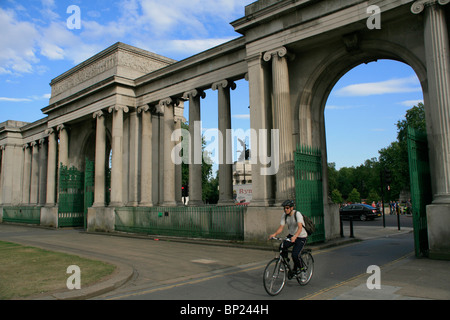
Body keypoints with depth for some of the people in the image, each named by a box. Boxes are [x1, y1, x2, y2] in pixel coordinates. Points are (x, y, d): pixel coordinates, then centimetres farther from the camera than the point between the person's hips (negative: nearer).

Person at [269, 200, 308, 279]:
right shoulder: (285, 215, -5)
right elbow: (281, 227, -9)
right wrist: (274, 234, -29)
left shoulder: (297, 214, -23)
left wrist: (295, 236, -53)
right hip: (291, 235, 6)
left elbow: (300, 228, -35)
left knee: (295, 255, -20)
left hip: (301, 237, -5)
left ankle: (300, 269, 9)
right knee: (282, 246, -21)